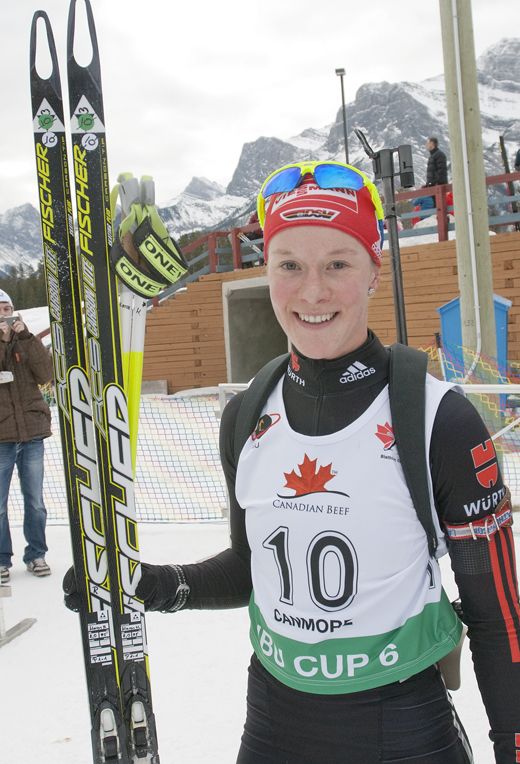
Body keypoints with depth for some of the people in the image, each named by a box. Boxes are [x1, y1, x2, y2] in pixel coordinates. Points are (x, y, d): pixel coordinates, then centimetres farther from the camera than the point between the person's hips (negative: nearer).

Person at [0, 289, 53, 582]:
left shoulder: (25, 341, 8)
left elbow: (46, 374, -7)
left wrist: (25, 337, -13)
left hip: (32, 432, 2)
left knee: (35, 502, 9)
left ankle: (36, 554, 22)